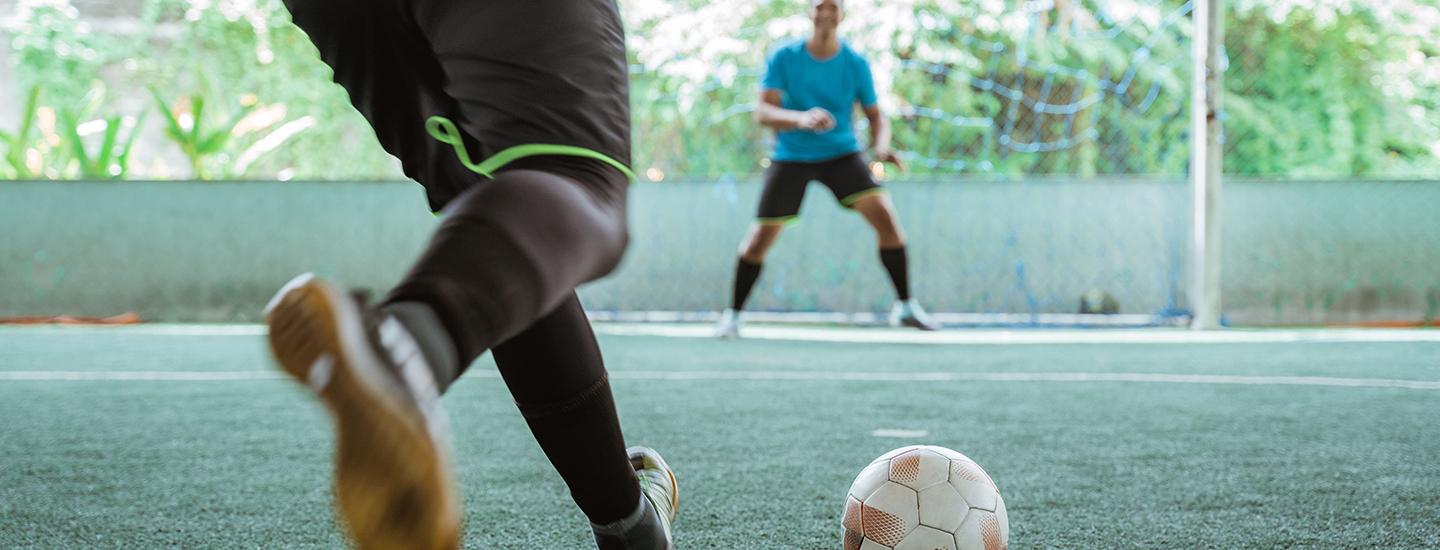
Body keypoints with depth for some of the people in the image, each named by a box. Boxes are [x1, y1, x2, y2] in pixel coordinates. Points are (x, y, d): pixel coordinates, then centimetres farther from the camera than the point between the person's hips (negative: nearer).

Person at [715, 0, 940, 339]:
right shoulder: (783, 58, -10)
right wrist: (801, 119, -36)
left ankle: (905, 307, -3)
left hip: (841, 154, 1)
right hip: (791, 157, -1)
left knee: (886, 218, -17)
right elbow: (762, 112, -16)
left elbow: (876, 117, 3)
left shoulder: (855, 64, -5)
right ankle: (732, 315, 19)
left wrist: (881, 145, -19)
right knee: (760, 239, -2)